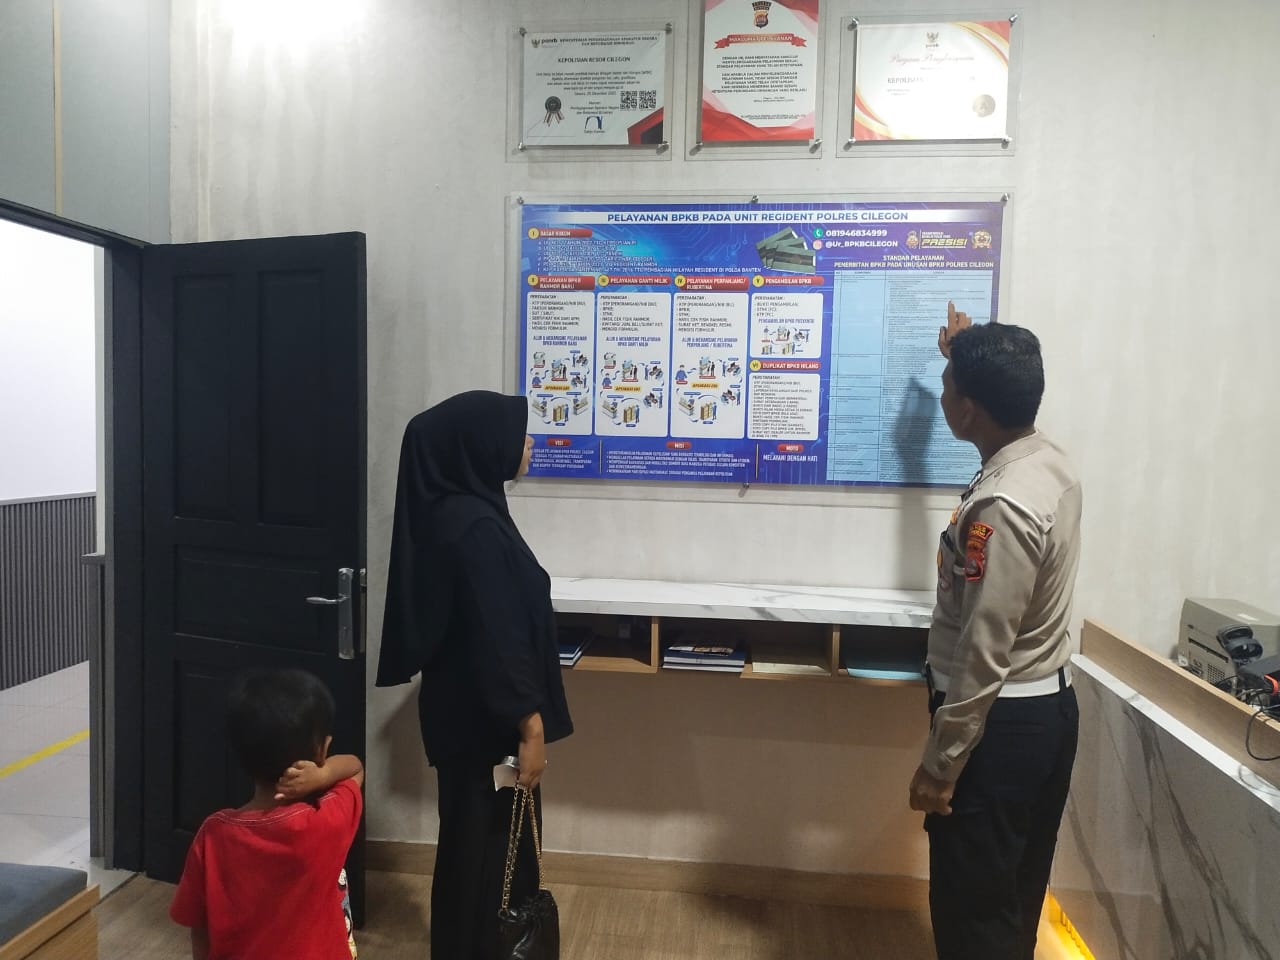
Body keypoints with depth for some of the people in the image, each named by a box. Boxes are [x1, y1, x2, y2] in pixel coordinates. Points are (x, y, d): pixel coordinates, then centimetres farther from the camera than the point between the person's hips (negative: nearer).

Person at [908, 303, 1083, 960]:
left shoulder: (1002, 507, -28)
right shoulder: (1052, 464, 0)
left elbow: (984, 655, -26)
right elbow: (997, 393, 26)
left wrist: (939, 763, -17)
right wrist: (969, 352, 40)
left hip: (1001, 723, -9)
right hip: (1049, 707, 9)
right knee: (1015, 893, 24)